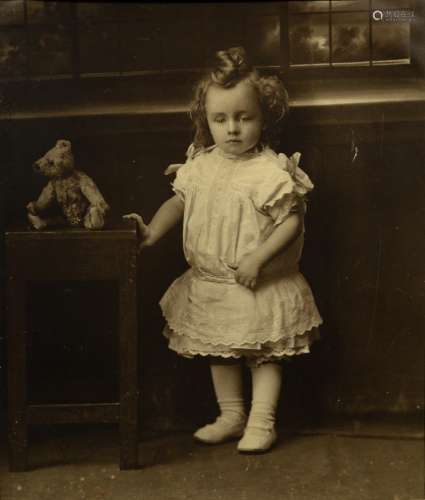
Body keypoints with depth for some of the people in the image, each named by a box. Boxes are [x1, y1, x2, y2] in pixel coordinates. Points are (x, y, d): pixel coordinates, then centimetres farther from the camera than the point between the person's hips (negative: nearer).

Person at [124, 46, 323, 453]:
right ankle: (231, 416, 32)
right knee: (219, 352, 17)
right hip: (209, 284, 6)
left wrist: (257, 258, -24)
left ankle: (262, 422, 18)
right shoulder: (201, 165, 0)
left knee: (264, 354, 7)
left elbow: (292, 220, -18)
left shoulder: (271, 171, -18)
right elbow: (179, 201, 11)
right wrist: (152, 231, -2)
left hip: (259, 286, -6)